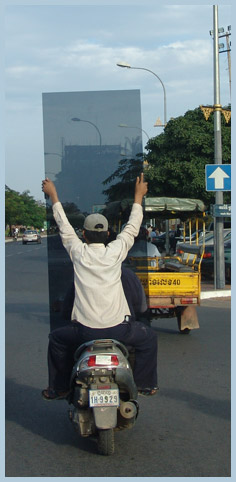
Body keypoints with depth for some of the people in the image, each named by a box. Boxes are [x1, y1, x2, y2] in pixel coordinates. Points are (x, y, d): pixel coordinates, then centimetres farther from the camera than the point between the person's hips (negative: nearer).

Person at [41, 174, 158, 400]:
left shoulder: (79, 252, -1)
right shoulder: (115, 252, -1)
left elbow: (64, 226, 14)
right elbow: (132, 228, 14)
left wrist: (53, 195, 25)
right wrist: (139, 196, 25)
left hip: (85, 330, 0)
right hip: (118, 328, 0)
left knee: (56, 338, 27)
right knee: (149, 337, 27)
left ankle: (58, 388, 27)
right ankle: (145, 384, 26)